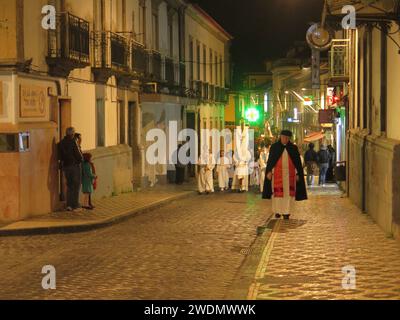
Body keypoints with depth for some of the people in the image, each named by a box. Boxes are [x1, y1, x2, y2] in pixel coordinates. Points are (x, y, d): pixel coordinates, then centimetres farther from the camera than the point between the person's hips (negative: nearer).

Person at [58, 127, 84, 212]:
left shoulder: (61, 143, 5)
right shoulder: (73, 141, -14)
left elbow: (60, 156, 8)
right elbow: (78, 154, -16)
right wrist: (81, 159, 2)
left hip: (65, 166, 6)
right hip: (75, 165, -6)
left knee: (69, 186, 15)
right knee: (76, 186, 3)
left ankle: (69, 205, 10)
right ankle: (75, 206, 1)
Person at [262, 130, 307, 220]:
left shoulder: (293, 148, 6)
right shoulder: (274, 147, 3)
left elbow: (298, 162, 8)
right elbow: (270, 160, 1)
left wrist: (298, 174, 2)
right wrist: (269, 172, -9)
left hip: (289, 173, 1)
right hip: (277, 173, -1)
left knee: (288, 192, -2)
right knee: (278, 191, -2)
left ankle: (286, 212, 1)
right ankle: (277, 211, 12)